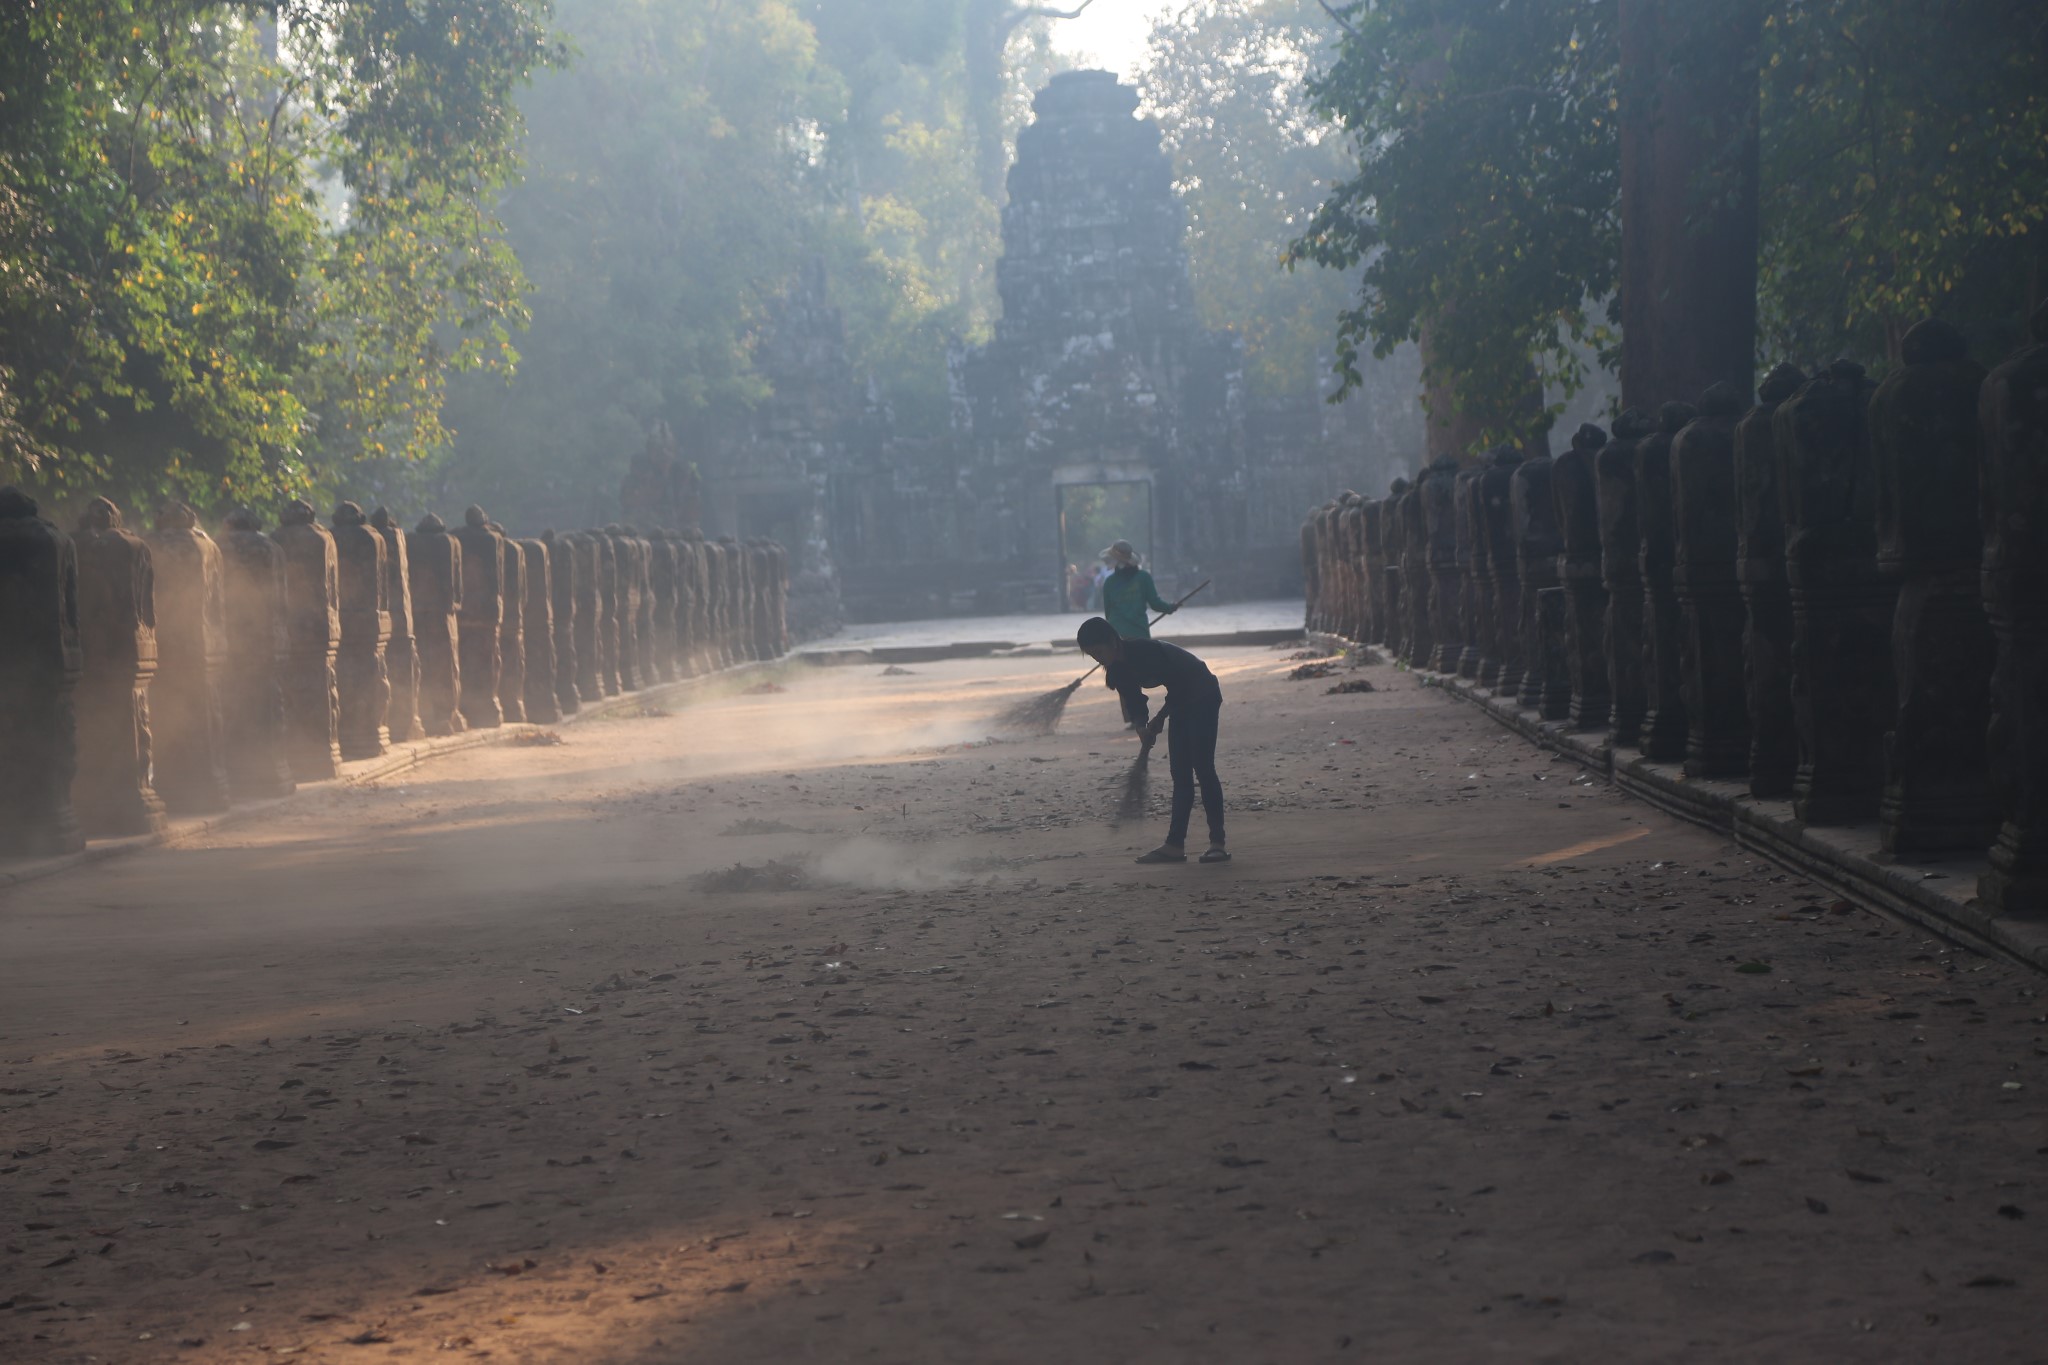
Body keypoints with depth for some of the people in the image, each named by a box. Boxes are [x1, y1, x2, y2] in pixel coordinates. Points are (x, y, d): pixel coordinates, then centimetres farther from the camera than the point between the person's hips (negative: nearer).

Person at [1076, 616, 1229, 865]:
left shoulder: (1147, 651, -29)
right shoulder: (1117, 669, -4)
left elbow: (1179, 686, -24)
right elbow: (1134, 703, 2)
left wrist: (1160, 719, -18)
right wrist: (1143, 728, -15)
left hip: (1203, 696, -8)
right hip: (1181, 702, 8)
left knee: (1203, 767, -14)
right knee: (1180, 774, 5)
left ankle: (1218, 843, -14)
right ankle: (1175, 845, 3)